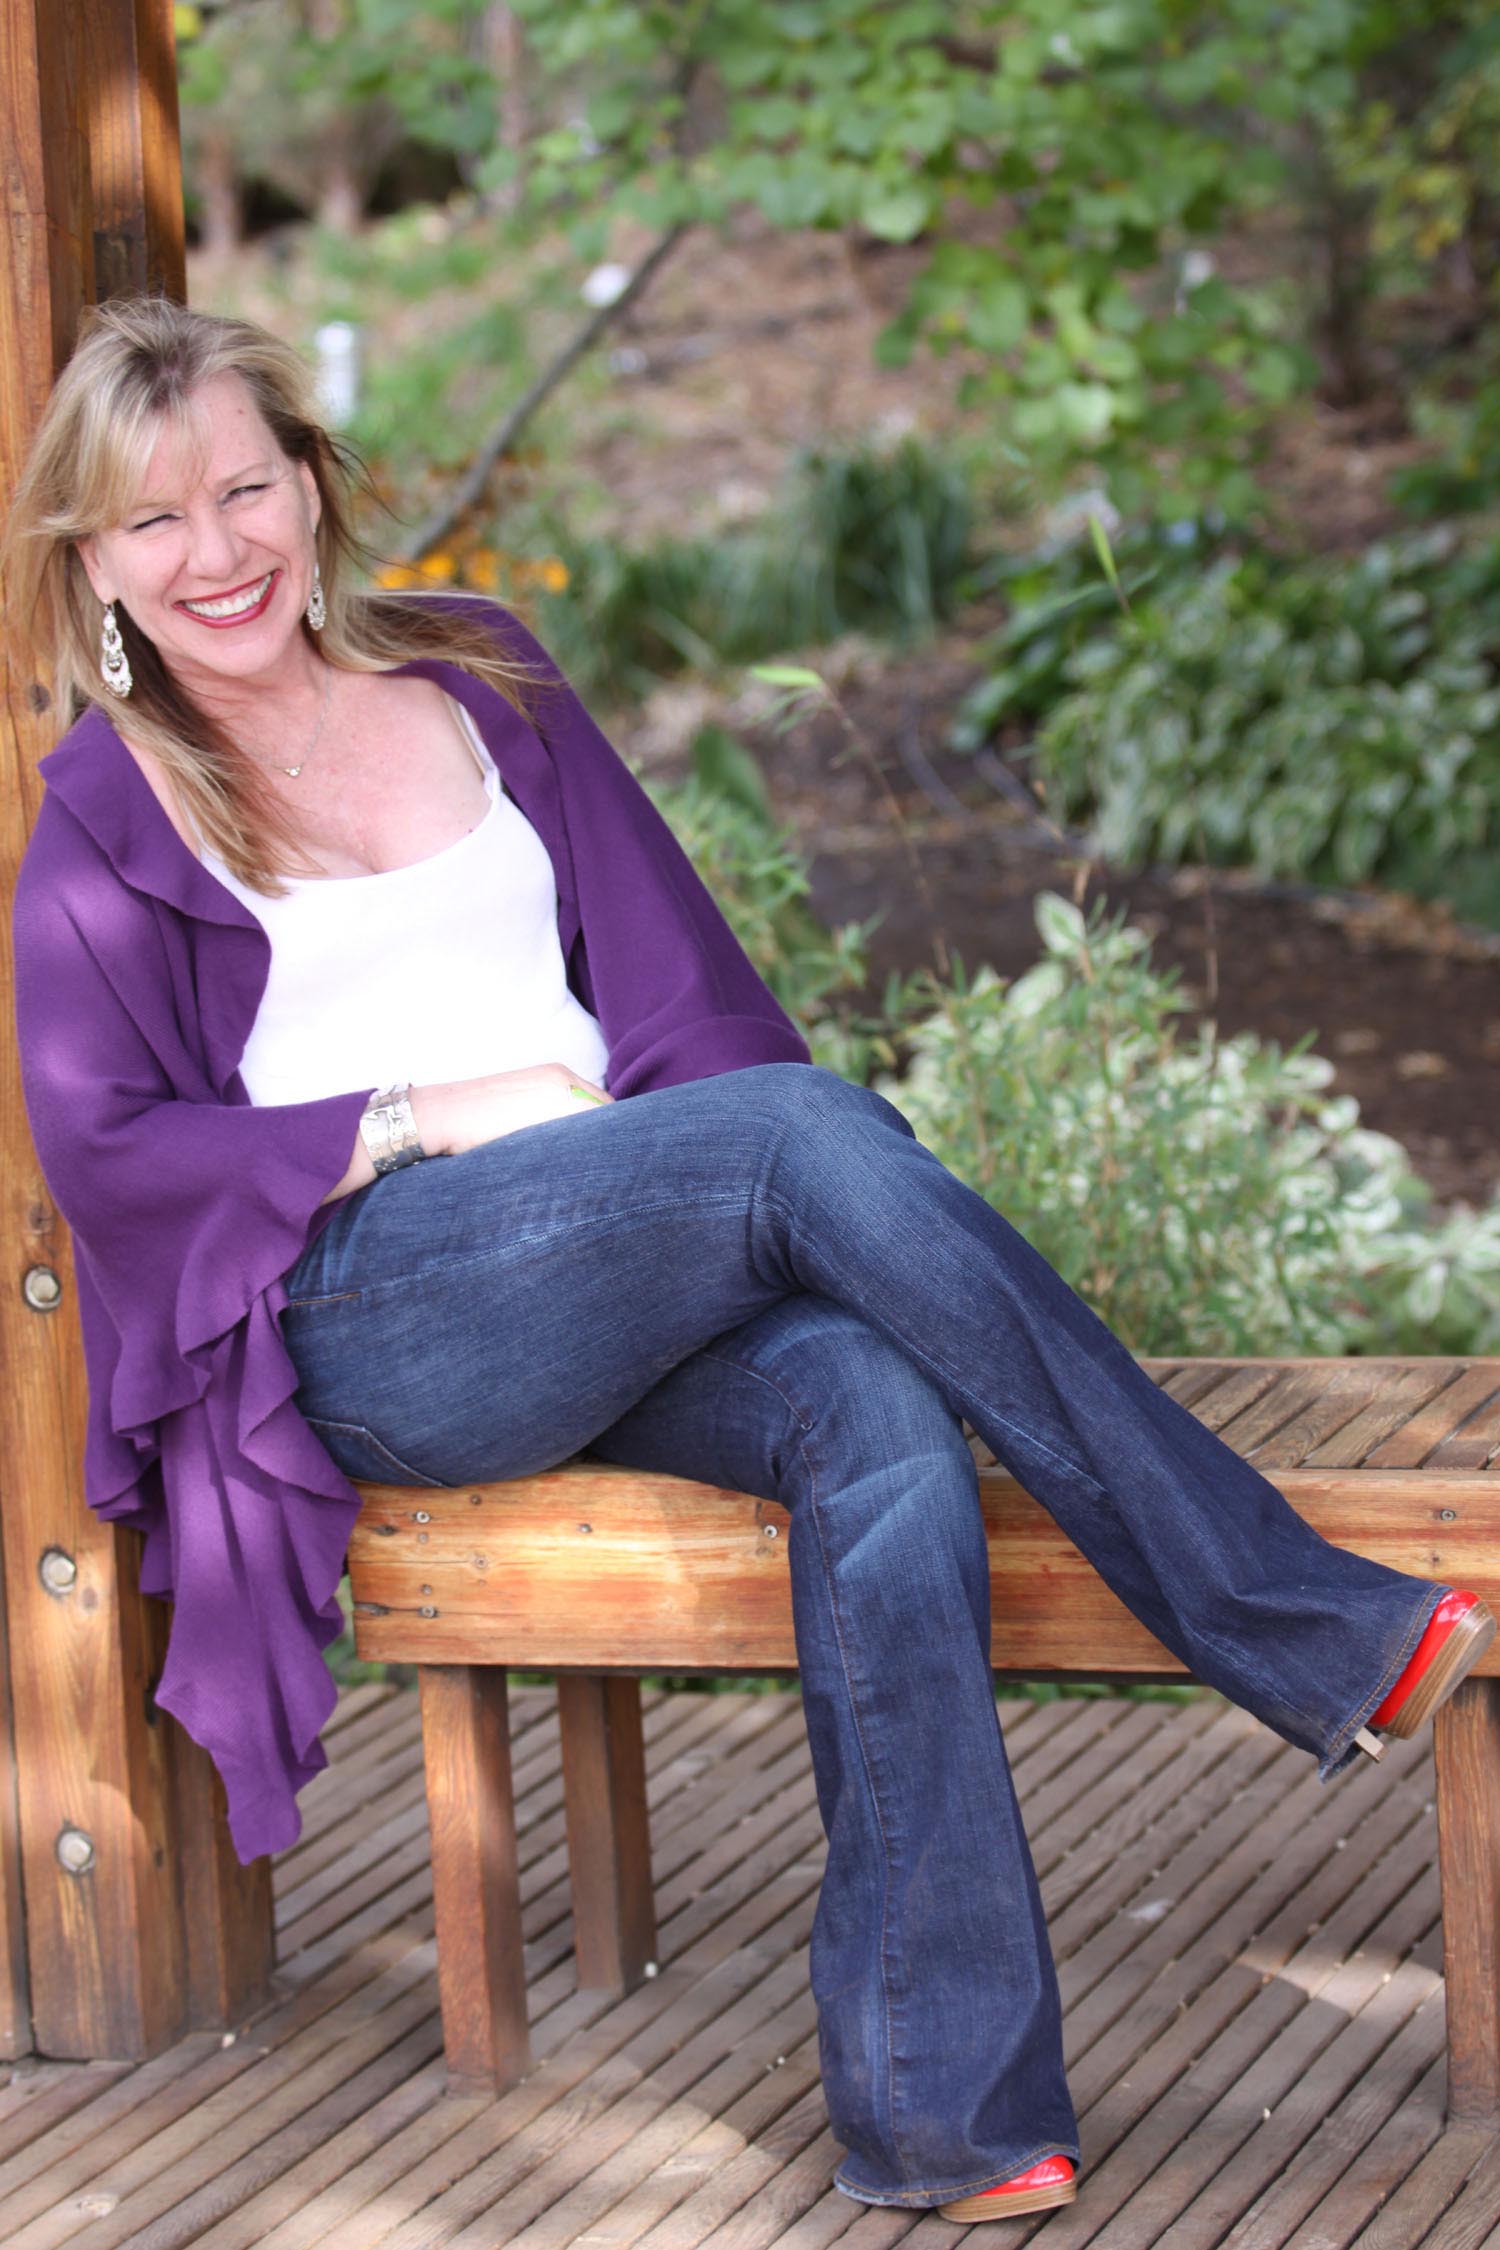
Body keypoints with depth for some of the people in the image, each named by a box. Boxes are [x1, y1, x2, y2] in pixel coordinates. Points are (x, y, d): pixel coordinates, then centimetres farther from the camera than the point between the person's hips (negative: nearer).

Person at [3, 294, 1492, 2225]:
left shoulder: (473, 677, 21)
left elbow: (668, 971, 16)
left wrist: (732, 1170, -3)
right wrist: (425, 1120, -7)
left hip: (625, 1306, 4)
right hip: (364, 1316, -4)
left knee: (885, 1422, -31)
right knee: (813, 1127, -30)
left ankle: (933, 2111, -34)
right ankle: (1323, 1638, -29)